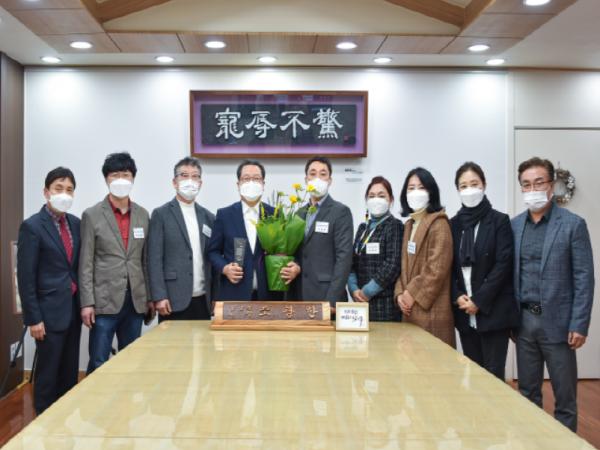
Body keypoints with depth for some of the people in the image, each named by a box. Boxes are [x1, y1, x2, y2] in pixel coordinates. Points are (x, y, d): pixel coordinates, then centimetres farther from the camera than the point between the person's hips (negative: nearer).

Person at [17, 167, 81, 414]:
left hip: (73, 309, 6)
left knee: (70, 372, 13)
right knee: (48, 373, 5)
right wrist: (33, 318, -13)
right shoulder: (32, 226, -10)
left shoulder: (75, 223, 8)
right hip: (50, 311, -6)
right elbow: (25, 277, -12)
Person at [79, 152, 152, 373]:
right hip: (105, 301, -3)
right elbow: (86, 264, -3)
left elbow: (146, 260, 11)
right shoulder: (92, 215, -1)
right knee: (99, 364, 0)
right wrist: (87, 303, -8)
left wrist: (151, 296, 7)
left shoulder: (143, 214, 9)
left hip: (136, 301, 4)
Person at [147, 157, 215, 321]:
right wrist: (159, 297, -12)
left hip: (203, 301, 4)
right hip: (174, 301, -4)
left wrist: (215, 296, 8)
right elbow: (155, 259, -5)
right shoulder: (161, 214, 0)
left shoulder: (208, 217, 13)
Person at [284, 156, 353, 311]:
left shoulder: (341, 212, -5)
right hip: (299, 295, 6)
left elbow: (344, 257, -12)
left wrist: (332, 299, -18)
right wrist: (295, 266, -6)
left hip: (325, 296, -5)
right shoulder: (300, 213, 15)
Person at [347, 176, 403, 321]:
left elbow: (392, 265, -14)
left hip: (385, 302, -6)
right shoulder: (363, 228, 15)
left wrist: (367, 291, -11)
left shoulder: (395, 226, -4)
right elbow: (353, 262, 12)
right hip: (361, 301, 6)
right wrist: (354, 289, -4)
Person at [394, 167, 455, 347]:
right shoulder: (409, 225, 17)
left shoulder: (439, 223, -8)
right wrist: (400, 293, 3)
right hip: (410, 309, 7)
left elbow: (437, 269, -16)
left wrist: (413, 294, -11)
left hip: (430, 310, -7)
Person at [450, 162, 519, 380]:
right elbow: (449, 266, 8)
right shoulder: (453, 224, 10)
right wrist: (457, 297, -8)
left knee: (493, 374, -3)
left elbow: (503, 264, -9)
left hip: (493, 310, -4)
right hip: (464, 312, 4)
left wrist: (479, 300, -13)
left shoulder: (500, 221, -1)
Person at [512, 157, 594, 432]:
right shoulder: (514, 225, 7)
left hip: (557, 322, -4)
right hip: (524, 321, 4)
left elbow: (584, 278, -7)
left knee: (564, 396, 6)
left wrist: (579, 325, -11)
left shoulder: (573, 224, -5)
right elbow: (510, 274, 10)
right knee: (527, 392, 13)